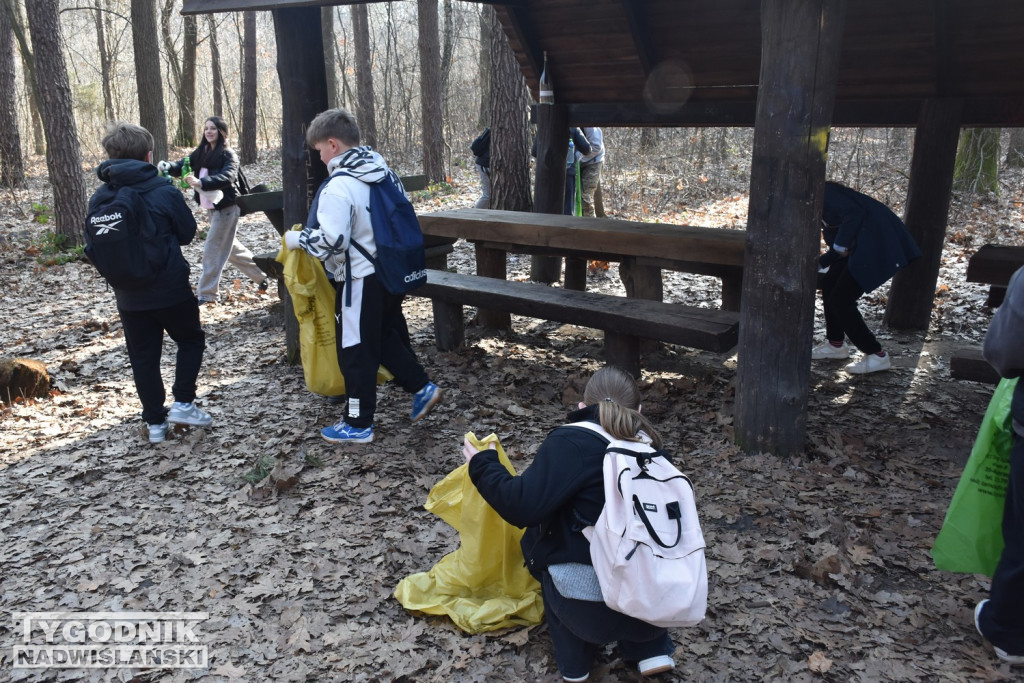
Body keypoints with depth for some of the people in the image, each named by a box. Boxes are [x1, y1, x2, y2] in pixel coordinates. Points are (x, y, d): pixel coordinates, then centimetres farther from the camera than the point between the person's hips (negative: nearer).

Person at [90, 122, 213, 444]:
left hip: (128, 296, 4)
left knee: (143, 357, 12)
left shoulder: (99, 199, -1)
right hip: (171, 288, -3)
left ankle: (155, 422, 18)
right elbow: (187, 233, -1)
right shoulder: (164, 191, -13)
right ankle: (183, 404, 9)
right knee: (191, 340, 18)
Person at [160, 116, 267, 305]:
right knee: (230, 247, 19)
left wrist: (201, 182, -42)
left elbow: (227, 177, -29)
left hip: (225, 207, -8)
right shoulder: (201, 152, 8)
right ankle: (261, 274, 33)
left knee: (213, 250, -6)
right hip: (211, 207, 8)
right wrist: (167, 167, -22)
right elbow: (183, 166, 0)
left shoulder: (228, 154, -12)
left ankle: (208, 293, 2)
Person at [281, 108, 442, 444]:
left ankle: (358, 423, 15)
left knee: (356, 350, 4)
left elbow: (330, 240, -27)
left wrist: (296, 239, -10)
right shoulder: (385, 171, 6)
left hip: (360, 279, -8)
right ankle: (422, 387, 24)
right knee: (389, 335, 24)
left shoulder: (339, 186, -21)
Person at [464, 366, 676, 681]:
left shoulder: (571, 441, -8)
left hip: (591, 608, -4)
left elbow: (523, 506, -15)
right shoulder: (650, 449, 8)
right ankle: (652, 650, 22)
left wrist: (483, 466, 2)